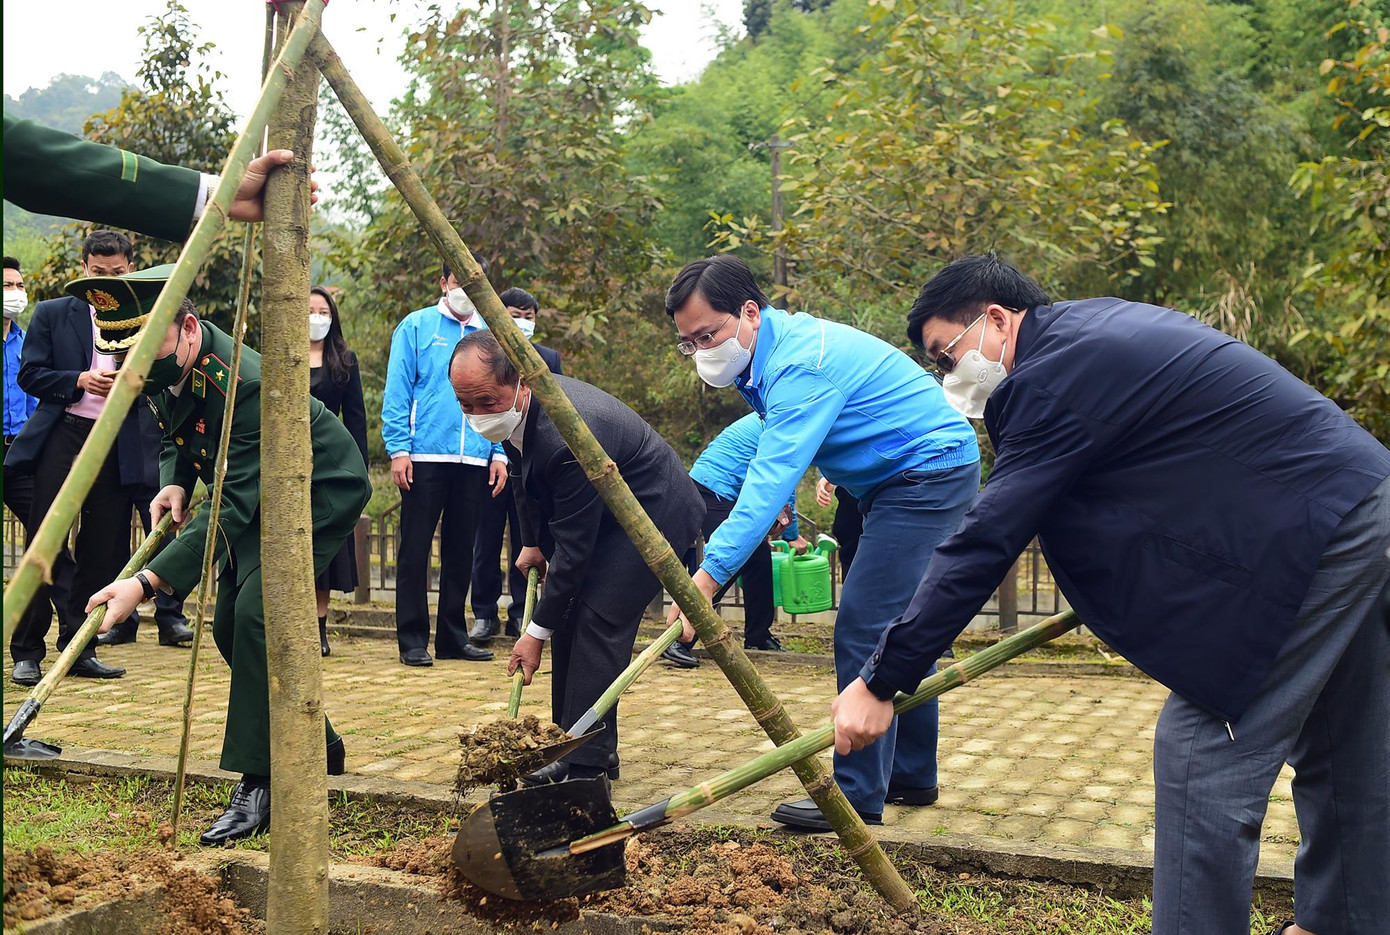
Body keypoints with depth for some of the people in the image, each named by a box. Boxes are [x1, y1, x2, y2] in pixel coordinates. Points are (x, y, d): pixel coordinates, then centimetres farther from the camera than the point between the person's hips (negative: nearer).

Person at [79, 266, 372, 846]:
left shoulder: (247, 384, -36)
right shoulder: (164, 371, -9)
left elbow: (233, 508, -38)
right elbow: (174, 433, 13)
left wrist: (146, 583, -45)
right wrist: (174, 484, -9)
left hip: (321, 495, -9)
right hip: (257, 498, 10)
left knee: (256, 613, -25)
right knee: (230, 627, 9)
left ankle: (260, 786, -18)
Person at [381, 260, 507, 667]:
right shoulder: (416, 326, 3)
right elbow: (397, 391, -1)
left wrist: (499, 453, 2)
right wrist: (399, 449, -10)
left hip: (475, 460, 4)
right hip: (424, 455, -3)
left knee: (461, 550, 10)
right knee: (415, 548, 0)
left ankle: (453, 637, 20)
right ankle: (413, 641, 7)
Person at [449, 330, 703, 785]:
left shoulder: (567, 436, -37)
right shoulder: (517, 408, -9)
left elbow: (573, 547, -29)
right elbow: (527, 480, 14)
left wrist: (537, 631, -22)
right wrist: (533, 542, 15)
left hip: (655, 513, -10)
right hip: (608, 509, 10)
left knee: (596, 624, -18)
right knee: (569, 620, 6)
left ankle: (586, 765, -13)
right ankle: (571, 749, 15)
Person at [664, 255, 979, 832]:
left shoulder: (802, 364, -26)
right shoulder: (768, 353, 6)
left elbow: (772, 478, -36)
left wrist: (710, 573, -41)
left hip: (928, 473, -11)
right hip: (904, 481, 11)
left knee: (865, 632, -13)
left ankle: (858, 796, -7)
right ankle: (910, 776, 26)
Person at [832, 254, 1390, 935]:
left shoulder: (1055, 379, -17)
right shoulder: (1098, 324, 13)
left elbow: (985, 542, -20)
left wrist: (880, 680, -17)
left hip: (1308, 536, -10)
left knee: (1203, 756, -7)